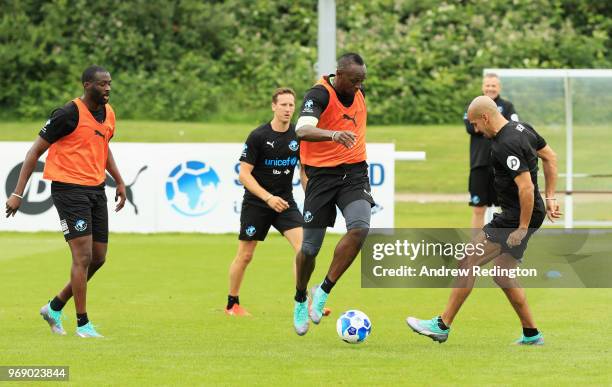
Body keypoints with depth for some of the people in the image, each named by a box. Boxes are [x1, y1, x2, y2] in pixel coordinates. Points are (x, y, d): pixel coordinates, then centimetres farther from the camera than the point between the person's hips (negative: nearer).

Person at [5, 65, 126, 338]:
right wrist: (18, 193, -14)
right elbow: (36, 150, -11)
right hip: (69, 189, -8)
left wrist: (119, 181, 21)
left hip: (96, 190, 8)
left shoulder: (108, 113, 8)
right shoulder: (69, 113, -14)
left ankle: (55, 307, 24)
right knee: (84, 257, -11)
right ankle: (83, 324, -4)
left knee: (98, 258, 9)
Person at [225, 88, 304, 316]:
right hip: (255, 203, -3)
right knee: (245, 255, 5)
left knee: (304, 246, -16)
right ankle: (232, 304, 24)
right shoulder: (258, 136, -14)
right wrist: (268, 198, -23)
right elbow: (244, 174, -15)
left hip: (285, 202, 3)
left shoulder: (298, 136, -1)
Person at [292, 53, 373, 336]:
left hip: (354, 173, 4)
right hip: (323, 174, -4)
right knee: (310, 247, 2)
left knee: (360, 228, -23)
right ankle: (301, 300, 30)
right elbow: (302, 130, -36)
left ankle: (324, 291, -9)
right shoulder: (319, 95, -17)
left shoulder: (357, 91, 4)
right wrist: (333, 135, -54)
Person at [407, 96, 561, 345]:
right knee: (502, 275, 17)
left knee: (467, 263, -6)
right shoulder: (522, 129, 8)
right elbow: (550, 157, 19)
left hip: (516, 218, -10)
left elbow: (526, 187, -27)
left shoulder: (506, 145, -23)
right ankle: (531, 334, 21)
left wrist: (523, 228, -21)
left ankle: (442, 326, -2)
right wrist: (550, 198, 20)